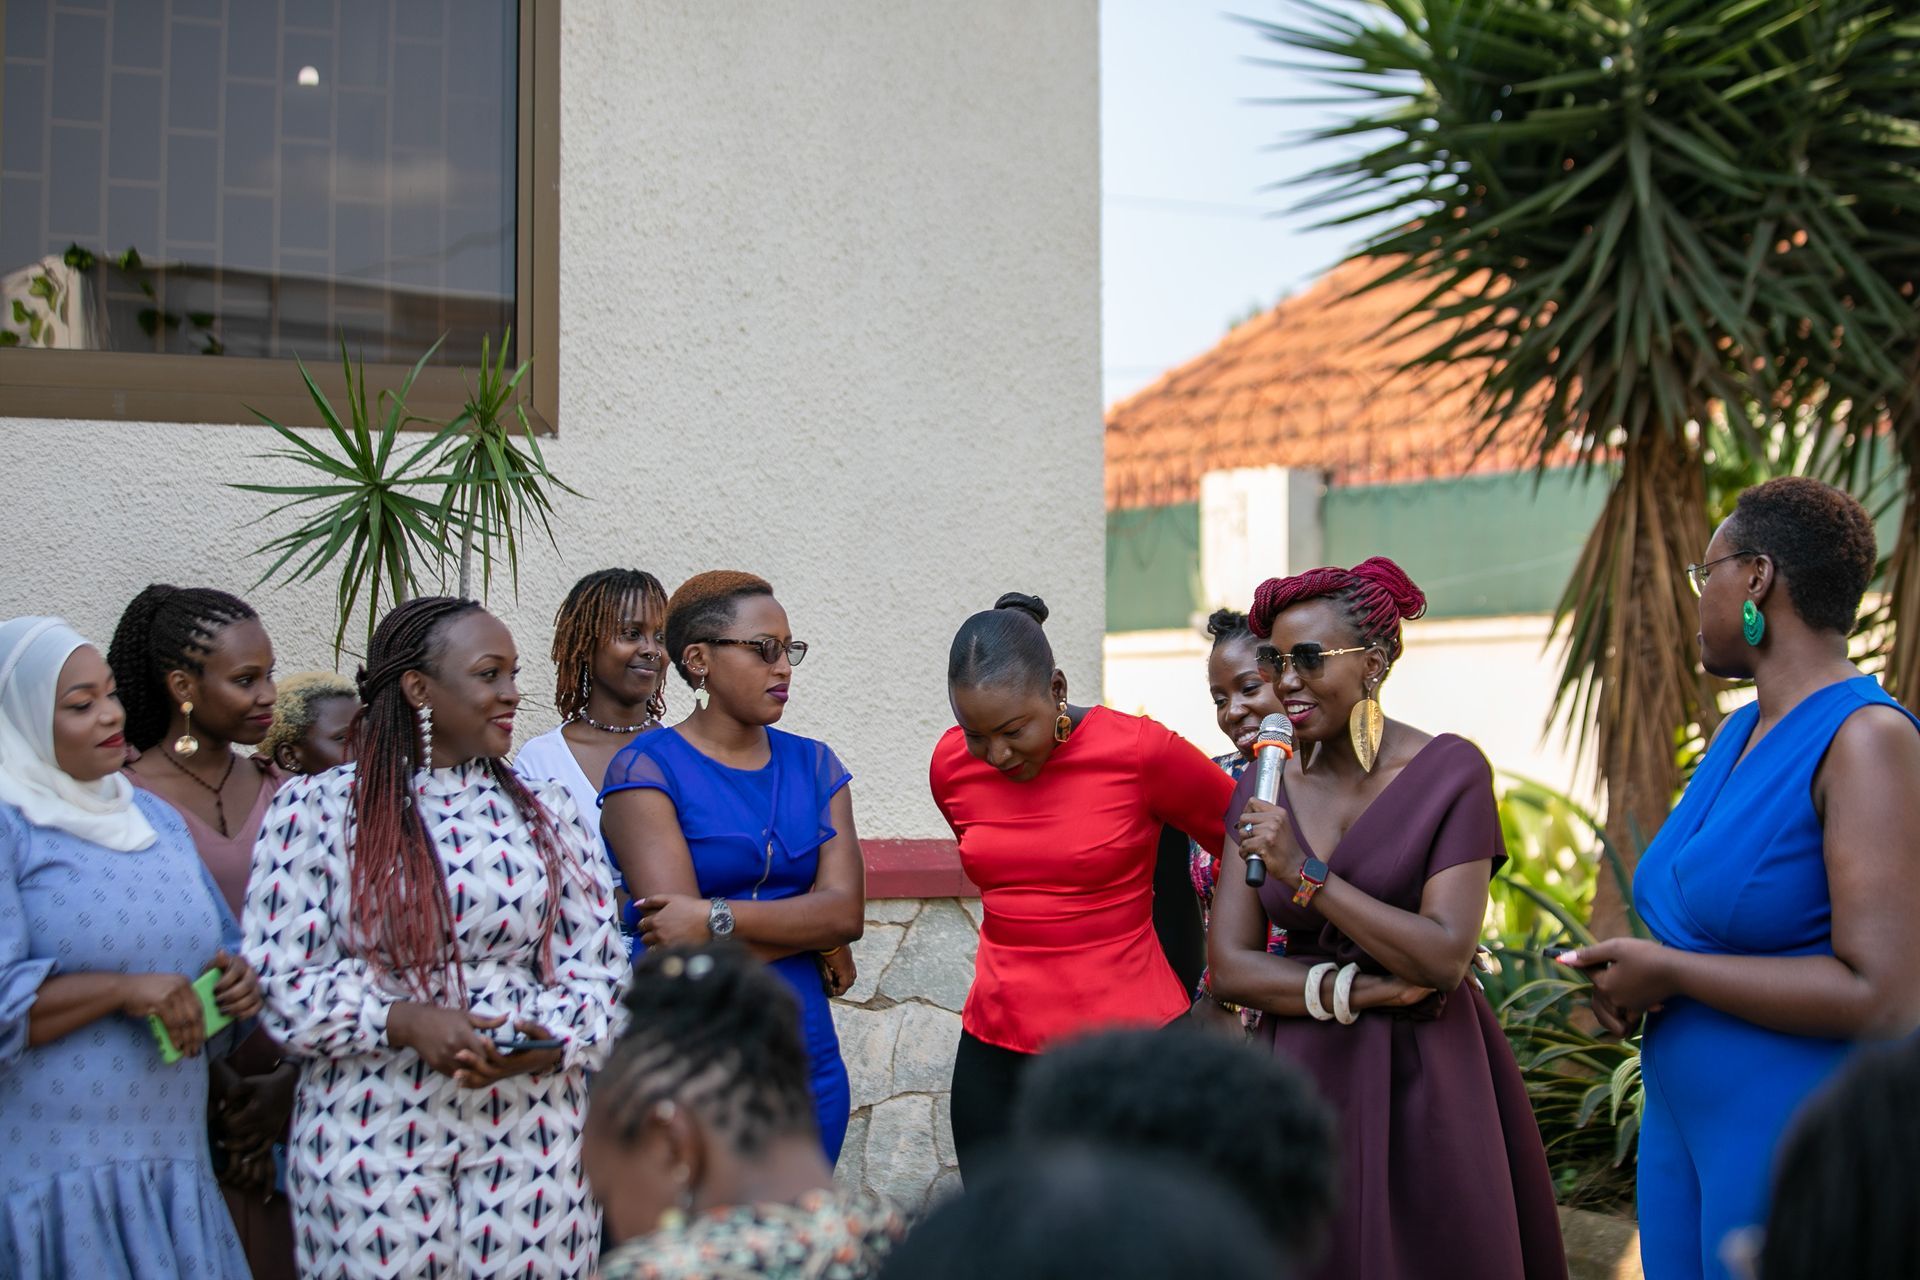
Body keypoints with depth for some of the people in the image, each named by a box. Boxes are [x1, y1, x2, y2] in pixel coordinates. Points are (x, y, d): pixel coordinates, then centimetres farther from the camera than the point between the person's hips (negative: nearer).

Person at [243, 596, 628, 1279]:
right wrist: (405, 1022, -17)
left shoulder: (545, 811, 11)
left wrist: (552, 1040, -13)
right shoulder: (315, 808, 1)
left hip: (535, 1133, 3)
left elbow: (600, 966, 8)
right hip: (373, 1139, -2)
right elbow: (276, 980, -4)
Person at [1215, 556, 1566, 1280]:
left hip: (1422, 1082, -3)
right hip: (1301, 1078, 3)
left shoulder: (1449, 772, -9)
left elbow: (1445, 959, -17)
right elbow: (1229, 967, -3)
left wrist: (1304, 874, -21)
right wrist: (1361, 989, -15)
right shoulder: (1259, 793, 3)